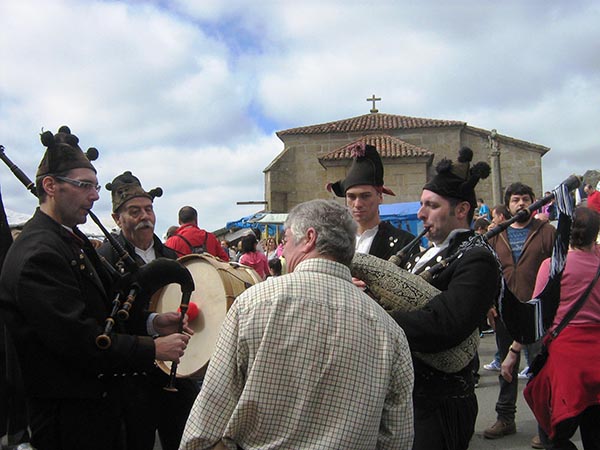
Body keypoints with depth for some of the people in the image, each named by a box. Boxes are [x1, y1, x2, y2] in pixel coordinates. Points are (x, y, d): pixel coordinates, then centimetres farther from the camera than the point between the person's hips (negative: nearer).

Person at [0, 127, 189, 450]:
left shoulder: (72, 239, 10)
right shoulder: (38, 255, -23)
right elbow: (80, 341, -27)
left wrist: (151, 322, 1)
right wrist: (153, 349, -19)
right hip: (69, 420, -9)